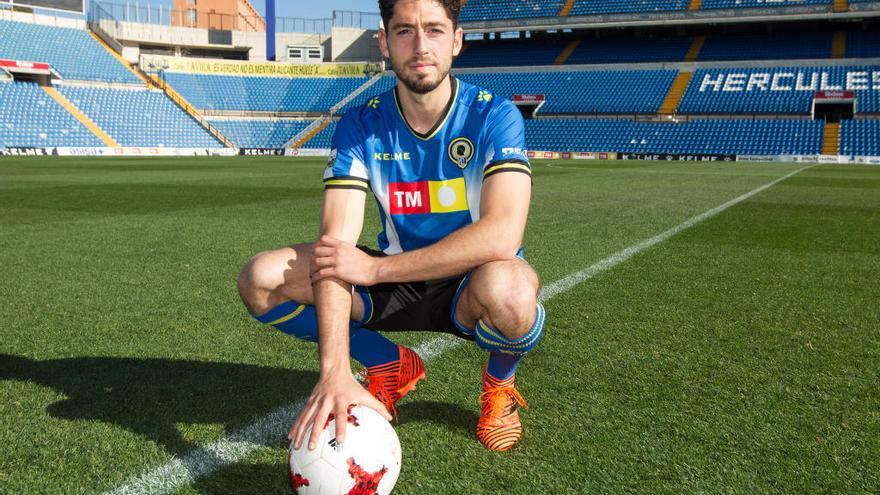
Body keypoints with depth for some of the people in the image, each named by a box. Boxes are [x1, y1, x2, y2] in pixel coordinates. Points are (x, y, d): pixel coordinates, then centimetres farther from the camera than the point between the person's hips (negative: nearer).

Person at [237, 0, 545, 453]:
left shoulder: (493, 116, -17)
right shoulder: (360, 126, -10)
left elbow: (501, 237, -32)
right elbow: (335, 248, -22)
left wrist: (374, 267, -28)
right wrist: (336, 373, -36)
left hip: (470, 285, -3)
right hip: (396, 284, 3)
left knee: (508, 288, -40)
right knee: (260, 280, -16)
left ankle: (499, 382, -1)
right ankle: (390, 365, 7)